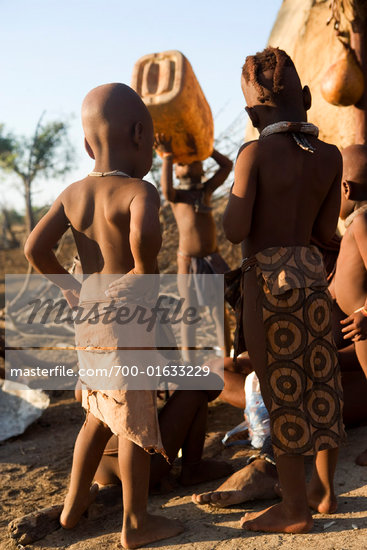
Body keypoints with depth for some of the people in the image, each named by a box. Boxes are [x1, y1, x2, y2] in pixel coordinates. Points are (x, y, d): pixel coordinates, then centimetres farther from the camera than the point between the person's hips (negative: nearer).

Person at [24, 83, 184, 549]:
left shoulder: (73, 192, 4)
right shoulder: (139, 190, -15)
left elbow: (35, 248, 0)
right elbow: (144, 234, -36)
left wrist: (70, 289, 9)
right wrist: (145, 269, -17)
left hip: (89, 319, 7)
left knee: (99, 415, 23)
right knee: (135, 421, 6)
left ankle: (74, 504, 35)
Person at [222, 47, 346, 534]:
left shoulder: (254, 154, -12)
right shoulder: (331, 157, 2)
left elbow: (235, 231, -14)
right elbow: (326, 233, 7)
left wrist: (236, 197, 5)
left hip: (268, 278, -5)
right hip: (313, 274, 5)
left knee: (282, 391, 4)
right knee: (320, 382, 16)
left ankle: (295, 508, 17)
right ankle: (324, 489, 33)